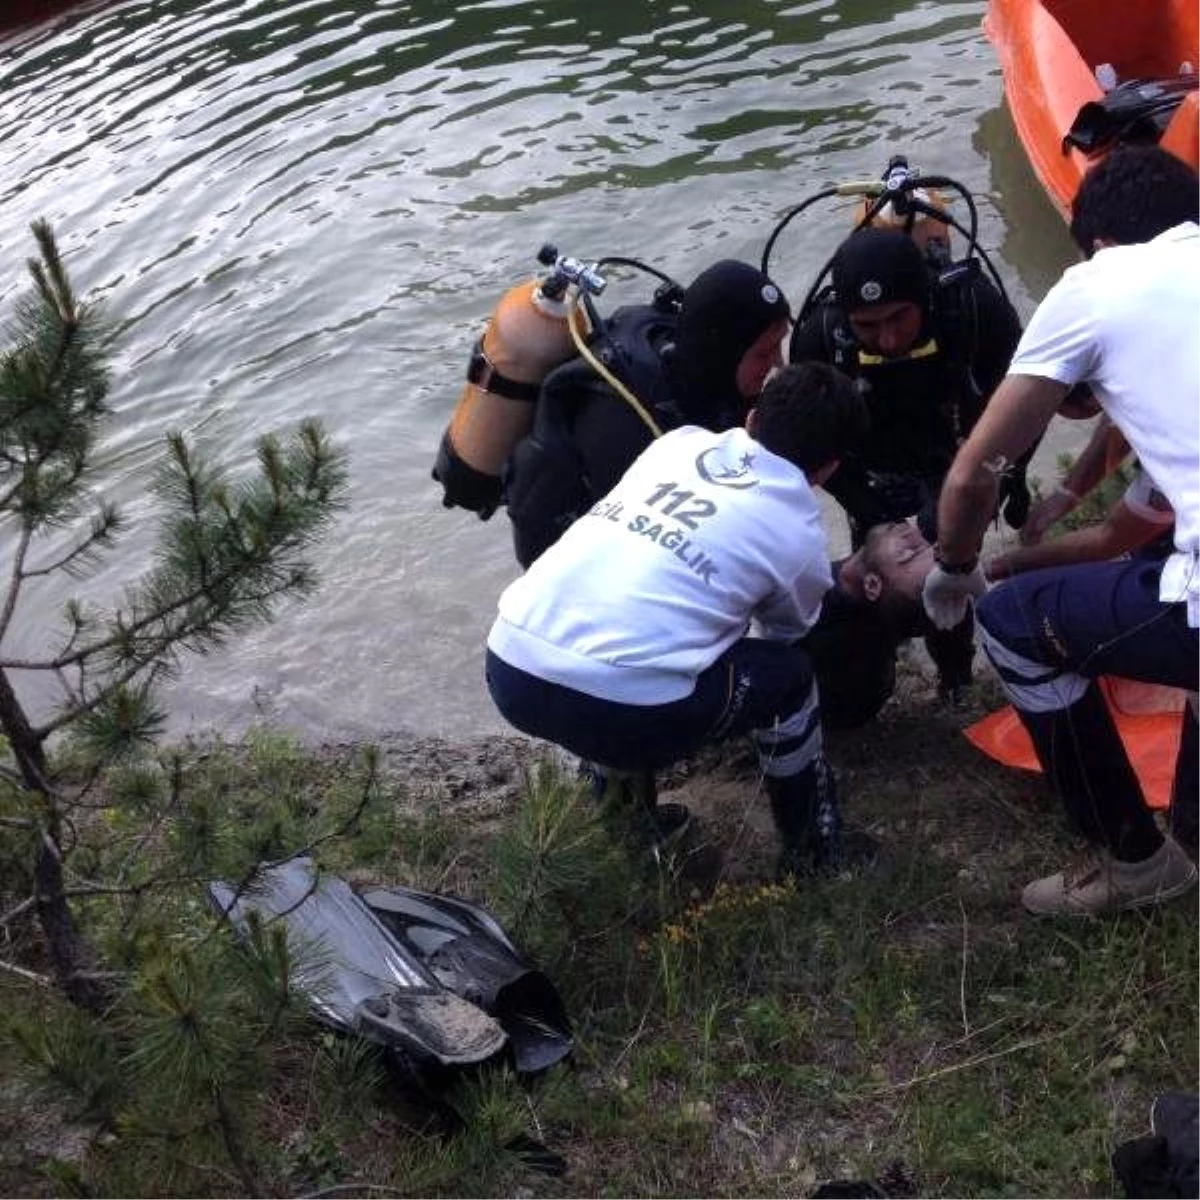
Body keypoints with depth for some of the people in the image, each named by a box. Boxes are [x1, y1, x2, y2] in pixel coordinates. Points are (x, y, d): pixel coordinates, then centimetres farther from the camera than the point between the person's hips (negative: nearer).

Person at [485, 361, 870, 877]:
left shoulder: (679, 440, 21)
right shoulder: (801, 536, 11)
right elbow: (786, 635, 32)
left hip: (507, 667, 5)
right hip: (617, 708, -5)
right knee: (788, 674, 19)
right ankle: (814, 854, 34)